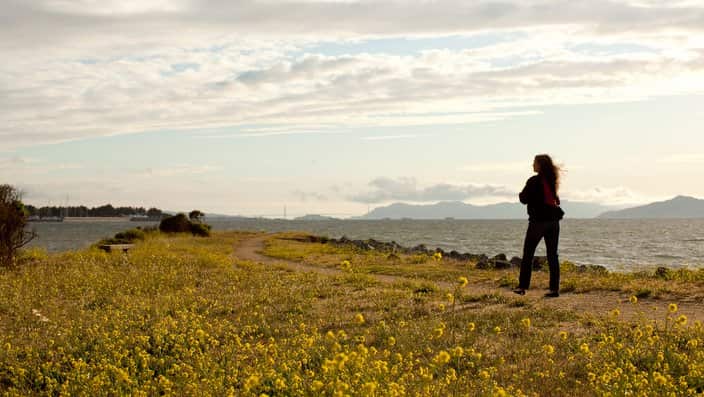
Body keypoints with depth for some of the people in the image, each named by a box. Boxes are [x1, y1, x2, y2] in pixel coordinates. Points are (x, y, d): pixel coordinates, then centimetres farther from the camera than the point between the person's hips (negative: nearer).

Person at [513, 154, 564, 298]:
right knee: (552, 255, 6)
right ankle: (554, 288, 2)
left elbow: (524, 199, -10)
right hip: (553, 220, 6)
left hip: (538, 220, -6)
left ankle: (523, 287, 1)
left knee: (528, 254, 3)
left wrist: (521, 194, 12)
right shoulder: (552, 180, 8)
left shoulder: (534, 181, -12)